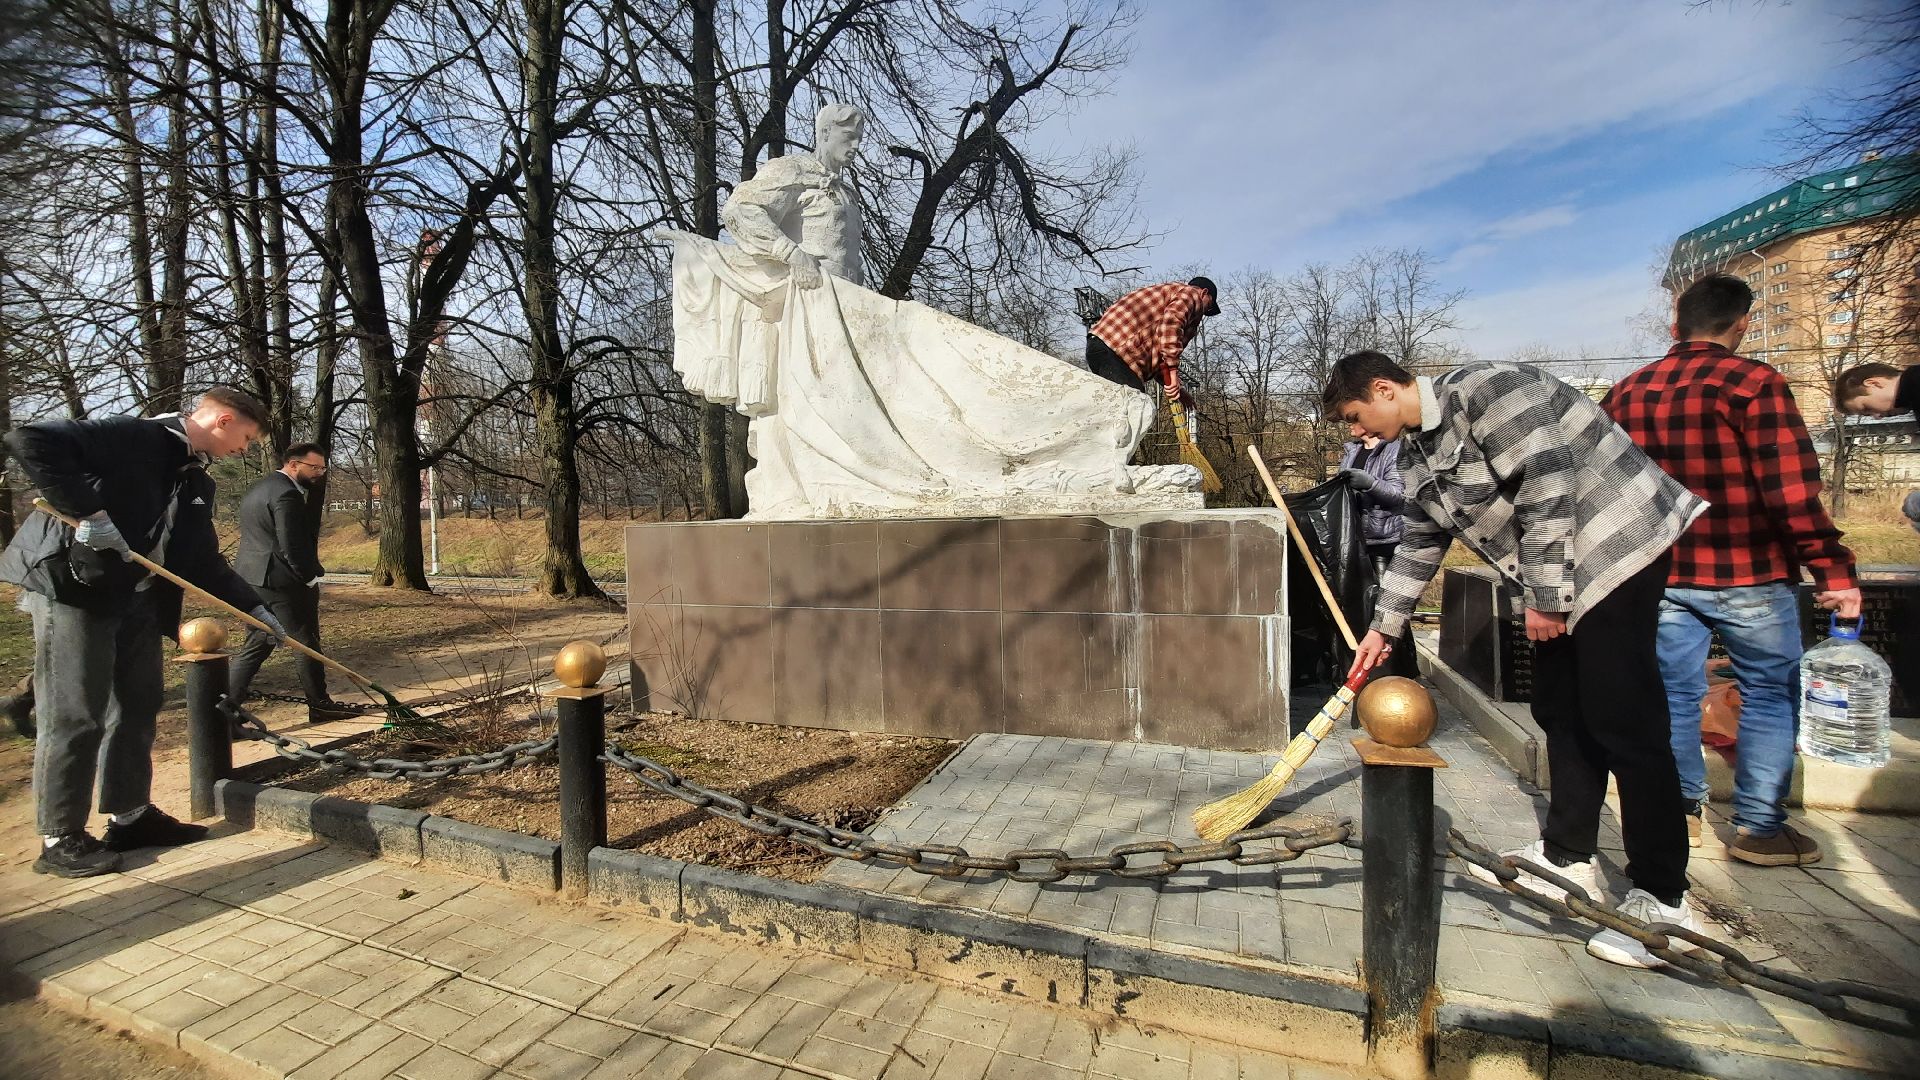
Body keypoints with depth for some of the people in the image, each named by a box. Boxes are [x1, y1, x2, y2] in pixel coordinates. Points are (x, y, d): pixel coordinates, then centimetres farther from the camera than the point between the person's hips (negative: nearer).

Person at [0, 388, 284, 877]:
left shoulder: (197, 481, 12)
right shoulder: (133, 437, -12)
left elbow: (205, 560, 12)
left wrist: (254, 607, 6)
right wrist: (88, 509, -26)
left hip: (138, 600, 9)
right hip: (75, 589, -9)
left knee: (138, 706, 13)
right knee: (75, 716, -3)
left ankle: (131, 816, 25)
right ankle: (60, 840, 9)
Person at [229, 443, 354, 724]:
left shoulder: (259, 487, 15)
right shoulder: (286, 494, -18)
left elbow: (262, 537, 19)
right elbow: (293, 546, -22)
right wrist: (312, 577, -12)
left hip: (251, 578, 10)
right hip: (281, 582, -9)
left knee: (256, 644, 15)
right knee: (307, 642, 2)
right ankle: (319, 705, 11)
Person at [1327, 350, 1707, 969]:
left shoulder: (1482, 392, -18)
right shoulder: (1417, 452, 10)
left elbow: (1547, 486, -24)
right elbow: (1419, 543, 18)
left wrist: (1544, 595, -21)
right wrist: (1382, 629, 20)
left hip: (1614, 548, -10)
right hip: (1556, 581, 10)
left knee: (1624, 723, -7)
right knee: (1560, 715, 12)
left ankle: (1663, 901, 4)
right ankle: (1567, 859, 24)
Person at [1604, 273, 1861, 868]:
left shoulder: (1624, 393, 3)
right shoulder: (1754, 384, -11)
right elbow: (1792, 491, -16)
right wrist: (1833, 571, -9)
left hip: (1662, 575, 4)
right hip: (1750, 576, -3)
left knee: (1675, 694, 12)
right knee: (1770, 695, 11)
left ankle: (1679, 813, 22)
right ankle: (1758, 828, 17)